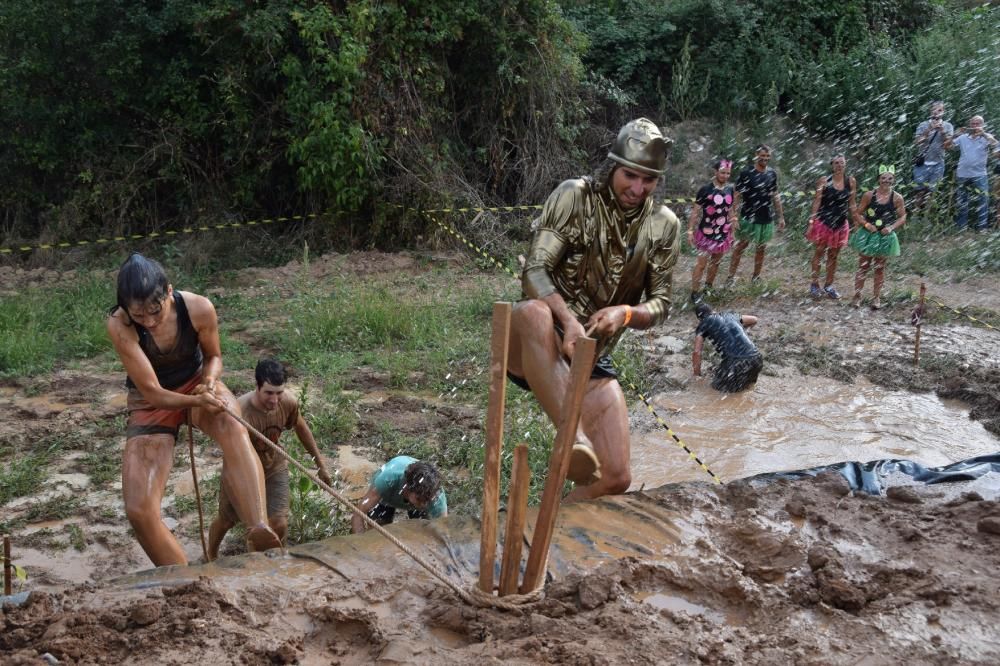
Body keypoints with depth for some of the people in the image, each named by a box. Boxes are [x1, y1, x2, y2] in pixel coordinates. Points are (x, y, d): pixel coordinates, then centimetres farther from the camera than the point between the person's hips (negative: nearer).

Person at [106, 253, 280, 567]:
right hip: (151, 401, 0)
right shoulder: (119, 326, -27)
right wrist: (197, 400, -41)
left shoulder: (199, 308, -22)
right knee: (139, 511, -16)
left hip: (196, 383, 0)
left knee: (233, 426, -39)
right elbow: (152, 392, -24)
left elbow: (213, 356, -2)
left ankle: (259, 531, -57)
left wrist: (210, 382, -24)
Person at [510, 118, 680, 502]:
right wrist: (569, 320, -36)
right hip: (536, 349, -4)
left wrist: (626, 313, -19)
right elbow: (535, 271, -17)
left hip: (592, 358, 4)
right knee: (535, 312, -41)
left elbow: (660, 305, 5)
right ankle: (573, 435, -42)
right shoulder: (574, 196, -8)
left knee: (615, 479, -5)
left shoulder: (664, 226, 3)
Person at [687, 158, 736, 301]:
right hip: (706, 233, -5)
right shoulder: (705, 189, -13)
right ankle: (695, 293, 2)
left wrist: (732, 233, 15)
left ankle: (708, 288, 31)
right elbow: (695, 211, -9)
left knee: (715, 262, 15)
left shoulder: (730, 190, 2)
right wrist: (690, 230, -12)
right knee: (701, 263, -5)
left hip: (723, 234, 5)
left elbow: (730, 212, 13)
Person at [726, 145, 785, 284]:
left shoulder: (772, 174, 6)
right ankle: (731, 277, 4)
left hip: (767, 219, 5)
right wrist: (733, 215, -17)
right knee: (741, 246, -2)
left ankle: (756, 278, 21)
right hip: (749, 218, -4)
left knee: (762, 248, 10)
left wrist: (781, 217, 12)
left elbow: (775, 196, 13)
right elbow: (737, 196, -9)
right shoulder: (746, 173, -9)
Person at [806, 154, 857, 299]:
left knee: (833, 255, 11)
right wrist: (811, 222, -9)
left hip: (841, 224, 3)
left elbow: (852, 204, 8)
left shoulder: (851, 181, 1)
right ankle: (814, 284, 14)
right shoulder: (824, 181, -7)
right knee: (819, 252, 6)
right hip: (823, 221, -3)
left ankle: (829, 285, 21)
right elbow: (816, 202, -6)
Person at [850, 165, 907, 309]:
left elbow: (902, 217, 0)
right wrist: (866, 224, -18)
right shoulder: (869, 195, -7)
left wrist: (892, 227, -16)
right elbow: (857, 214, -2)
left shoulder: (897, 198, -6)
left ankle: (876, 297, 22)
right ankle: (857, 295, 14)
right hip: (868, 235, 0)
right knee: (863, 266, 6)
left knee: (880, 267, 11)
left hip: (885, 237, 0)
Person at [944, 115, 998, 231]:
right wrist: (956, 134, -11)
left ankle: (982, 228, 2)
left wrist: (983, 133, -23)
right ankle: (961, 228, 20)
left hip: (979, 175, -2)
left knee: (982, 202, -5)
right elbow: (946, 145, 2)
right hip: (962, 175, 2)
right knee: (961, 203, 10)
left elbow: (995, 144, -17)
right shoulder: (963, 138, 5)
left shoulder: (986, 137, 2)